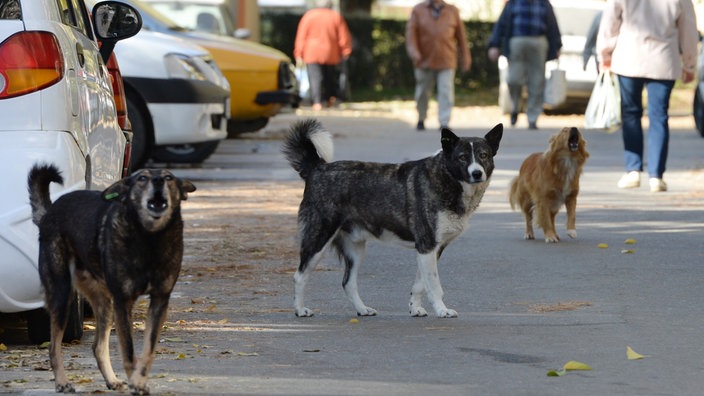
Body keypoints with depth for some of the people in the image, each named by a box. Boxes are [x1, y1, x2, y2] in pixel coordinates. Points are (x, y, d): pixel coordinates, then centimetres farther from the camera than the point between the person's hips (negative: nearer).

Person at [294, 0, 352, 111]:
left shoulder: (309, 15, 0)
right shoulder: (336, 17, 2)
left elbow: (301, 36, -1)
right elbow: (344, 37, 2)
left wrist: (298, 54, 2)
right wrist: (345, 52, 13)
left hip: (312, 53, -2)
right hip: (331, 53, 2)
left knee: (315, 78, -7)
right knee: (330, 76, 20)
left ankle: (317, 102, -20)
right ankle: (332, 96, 3)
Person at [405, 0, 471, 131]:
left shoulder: (452, 11, 7)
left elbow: (461, 35, 9)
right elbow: (411, 31, -2)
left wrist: (465, 58, 8)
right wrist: (413, 52, -16)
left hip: (446, 62, 0)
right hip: (425, 61, 0)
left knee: (446, 92, -10)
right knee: (423, 92, 10)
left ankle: (444, 123, -11)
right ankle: (421, 119, 29)